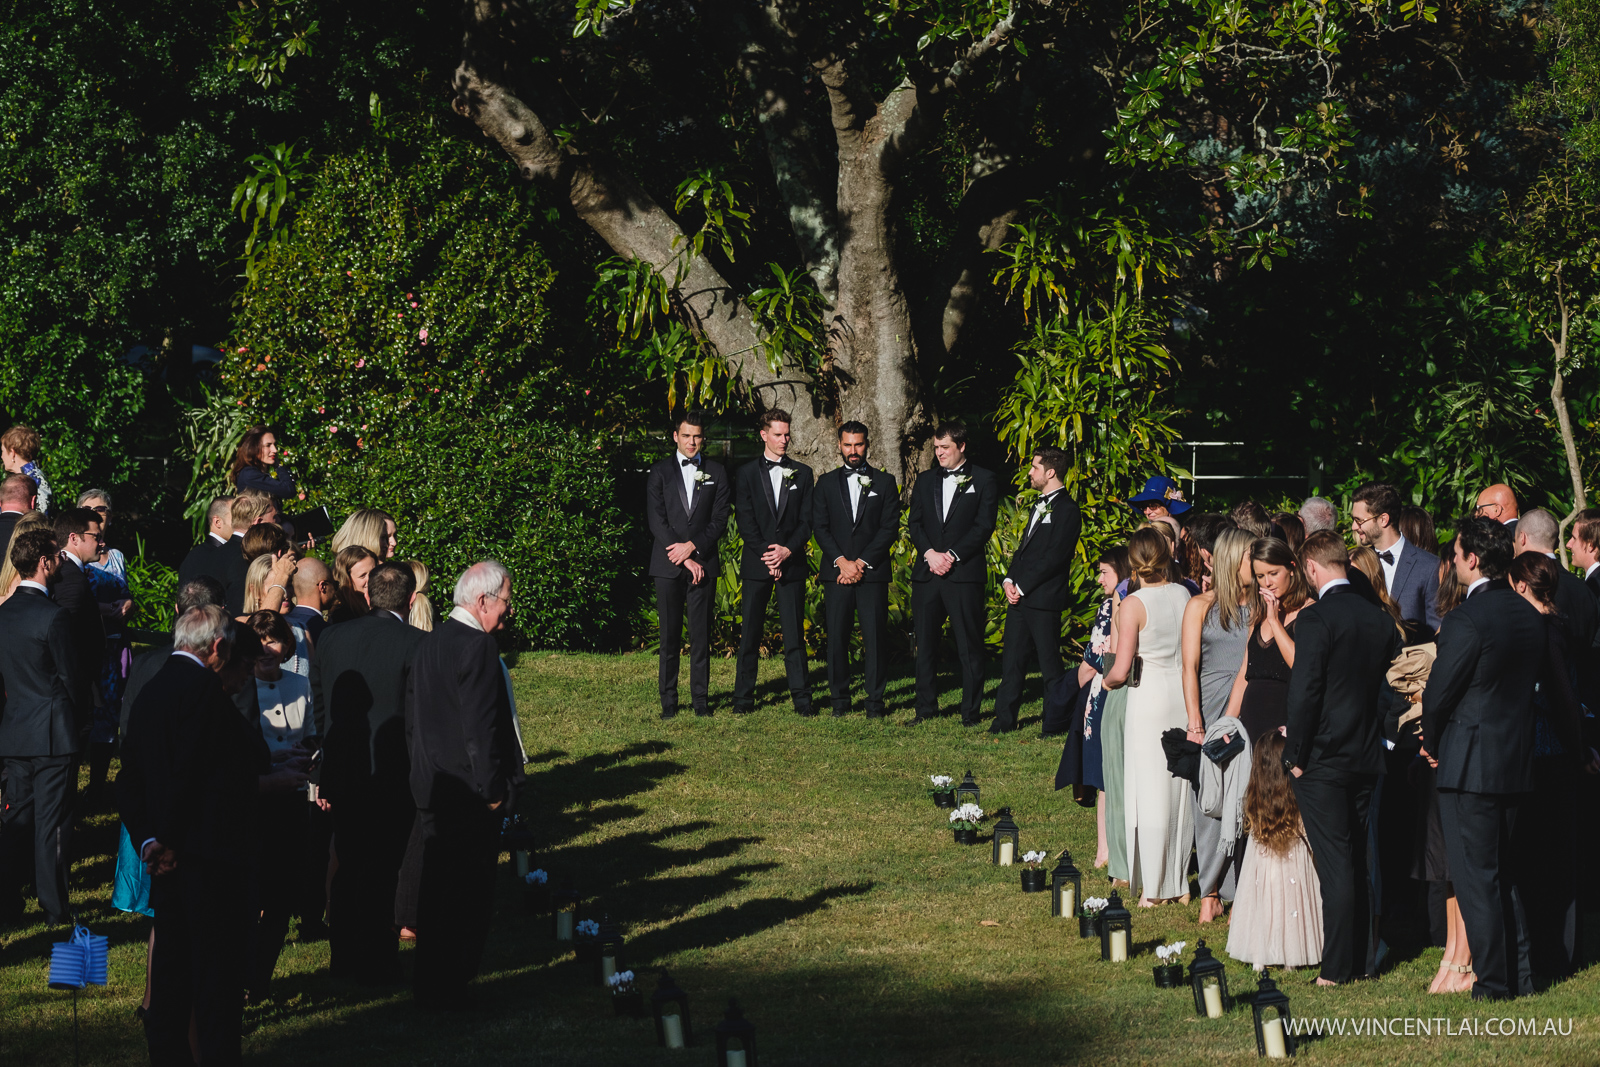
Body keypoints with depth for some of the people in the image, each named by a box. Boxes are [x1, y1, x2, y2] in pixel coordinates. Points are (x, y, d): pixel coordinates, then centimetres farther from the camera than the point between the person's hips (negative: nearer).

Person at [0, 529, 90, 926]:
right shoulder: (54, 616, -17)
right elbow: (73, 675, -11)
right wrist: (82, 722, 4)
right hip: (54, 731, -6)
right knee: (52, 821, 0)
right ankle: (55, 906, 6)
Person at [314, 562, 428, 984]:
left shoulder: (332, 637, 3)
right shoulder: (416, 644, -14)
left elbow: (318, 708, 9)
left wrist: (324, 774, 15)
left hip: (341, 774, 5)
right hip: (393, 774, -5)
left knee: (349, 864, 17)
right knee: (382, 867, 5)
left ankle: (344, 957, 25)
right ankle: (374, 962, 10)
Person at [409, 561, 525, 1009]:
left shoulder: (430, 642, 11)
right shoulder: (477, 646, -19)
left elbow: (414, 717, 16)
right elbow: (480, 725, -22)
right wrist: (493, 788, -17)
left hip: (432, 787, 9)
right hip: (469, 792, -9)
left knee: (439, 890, 17)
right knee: (468, 892, -1)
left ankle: (432, 984, 25)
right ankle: (446, 988, 3)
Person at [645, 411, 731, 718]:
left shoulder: (716, 473, 11)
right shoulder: (659, 473, 7)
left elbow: (719, 520, 5)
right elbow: (656, 521, -1)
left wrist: (693, 546, -10)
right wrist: (686, 560, -9)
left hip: (703, 563, 1)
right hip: (668, 566, -1)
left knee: (701, 634, 0)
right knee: (669, 635, 0)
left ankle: (701, 698, 5)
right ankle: (668, 700, 5)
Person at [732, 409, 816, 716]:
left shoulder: (802, 474, 11)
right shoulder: (746, 474, 7)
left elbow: (807, 520, 5)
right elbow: (745, 521, -1)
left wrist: (787, 550, -9)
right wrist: (766, 554, -10)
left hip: (792, 563, 1)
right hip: (756, 564, -1)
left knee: (794, 632, -1)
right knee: (750, 632, 0)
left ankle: (801, 697, 1)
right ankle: (744, 697, 6)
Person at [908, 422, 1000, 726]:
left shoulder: (983, 481, 2)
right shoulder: (925, 481, 15)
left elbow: (983, 527, -5)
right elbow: (914, 523, 10)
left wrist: (952, 555, -13)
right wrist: (930, 553, -7)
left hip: (965, 573, -4)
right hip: (927, 573, 4)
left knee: (969, 646, -3)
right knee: (925, 643, 6)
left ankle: (970, 711, 3)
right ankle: (926, 707, 15)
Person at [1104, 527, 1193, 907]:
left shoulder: (1133, 605, -14)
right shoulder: (1184, 595, 0)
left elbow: (1121, 670, -17)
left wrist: (1108, 679, 4)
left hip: (1150, 694, -5)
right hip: (1183, 690, 5)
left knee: (1151, 790, 2)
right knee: (1180, 789, 13)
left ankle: (1155, 889, 6)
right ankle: (1180, 882, 19)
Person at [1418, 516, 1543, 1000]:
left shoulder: (1465, 621, -19)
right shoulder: (1531, 615, 6)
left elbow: (1437, 694, -14)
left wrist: (1433, 745, 6)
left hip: (1470, 763, -8)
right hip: (1517, 761, 8)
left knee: (1475, 878, 0)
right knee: (1500, 874, 17)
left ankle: (1493, 981, 1)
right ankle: (1516, 971, 20)